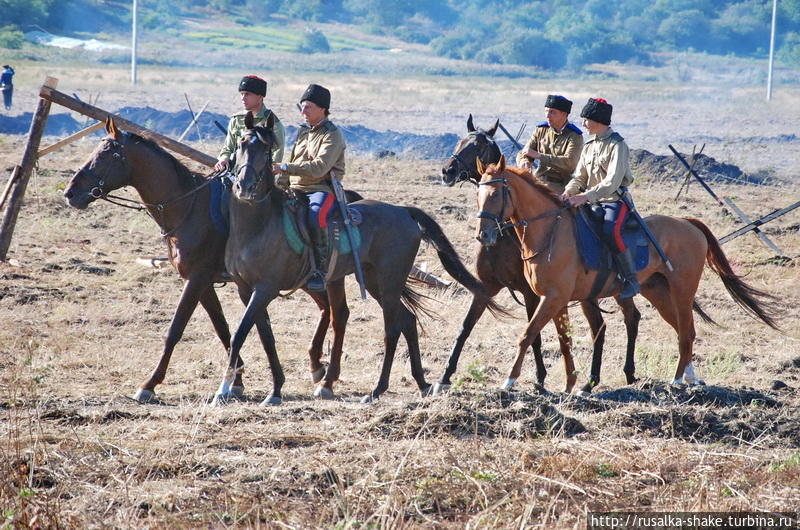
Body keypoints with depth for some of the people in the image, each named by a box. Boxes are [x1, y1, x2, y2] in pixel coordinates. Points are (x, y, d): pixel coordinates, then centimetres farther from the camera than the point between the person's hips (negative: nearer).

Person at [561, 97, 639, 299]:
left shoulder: (617, 145, -11)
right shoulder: (589, 146, 14)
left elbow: (612, 182, -21)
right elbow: (580, 176, 13)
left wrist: (585, 196, -31)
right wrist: (569, 191, -10)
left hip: (615, 201, -8)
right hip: (593, 202, 8)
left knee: (611, 232, -33)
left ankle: (631, 280, -23)